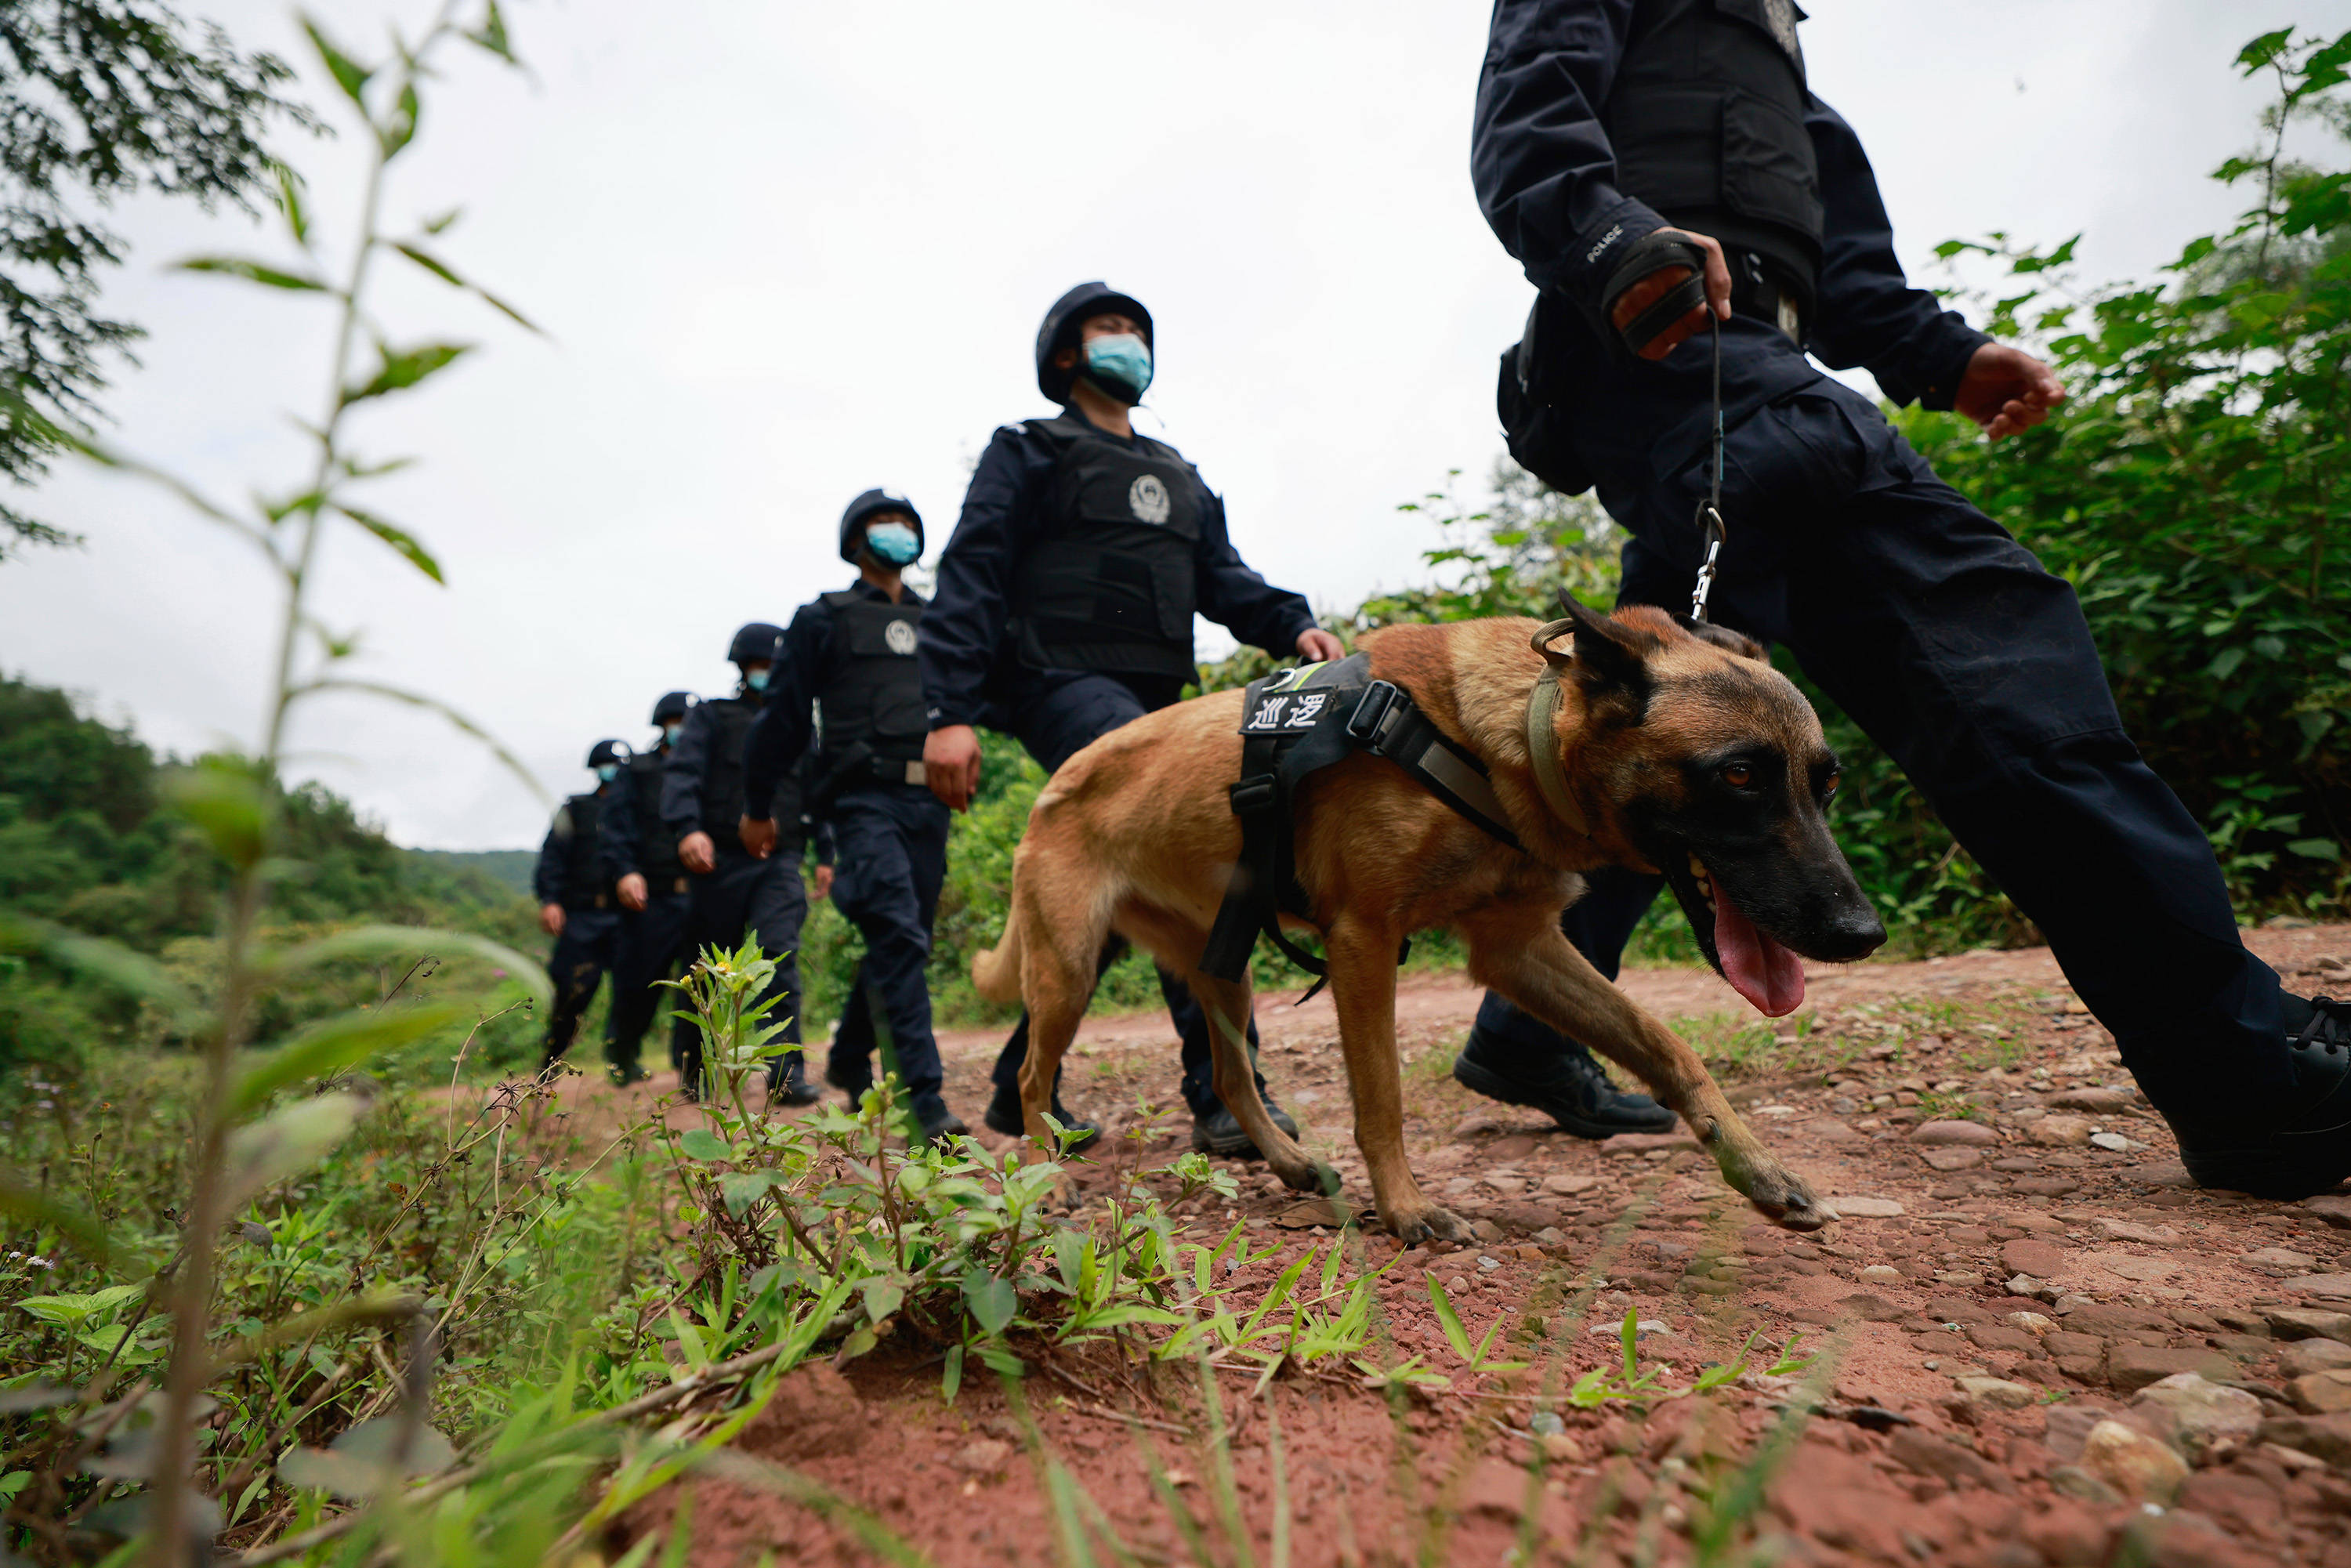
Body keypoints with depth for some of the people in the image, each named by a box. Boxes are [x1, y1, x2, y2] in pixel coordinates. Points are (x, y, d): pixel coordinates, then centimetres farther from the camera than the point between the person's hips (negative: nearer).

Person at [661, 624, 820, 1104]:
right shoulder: (711, 716, 9)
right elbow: (681, 773, -7)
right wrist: (687, 828, -25)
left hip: (779, 864, 1)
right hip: (720, 861, -1)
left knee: (781, 954, -16)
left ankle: (787, 1074, -17)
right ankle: (692, 1069, 26)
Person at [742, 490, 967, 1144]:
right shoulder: (823, 619, 8)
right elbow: (784, 716, 8)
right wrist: (758, 807, 10)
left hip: (926, 802, 5)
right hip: (863, 798, -5)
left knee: (903, 944, 10)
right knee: (899, 938, -17)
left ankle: (848, 1060, 32)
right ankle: (925, 1099, -17)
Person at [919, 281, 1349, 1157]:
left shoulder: (1178, 478, 28)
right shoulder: (1029, 454, 9)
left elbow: (1223, 579, 19)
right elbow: (969, 583, -1)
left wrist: (1292, 626, -3)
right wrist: (948, 711, -14)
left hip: (1152, 698, 7)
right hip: (1063, 682, -7)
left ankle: (1022, 1086, 23)